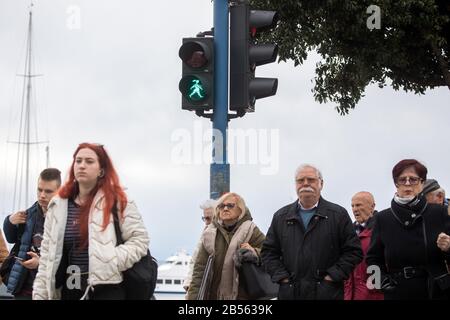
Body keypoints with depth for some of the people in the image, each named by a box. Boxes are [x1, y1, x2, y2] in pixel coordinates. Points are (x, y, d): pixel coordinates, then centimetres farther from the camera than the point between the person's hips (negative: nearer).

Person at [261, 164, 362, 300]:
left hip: (327, 293, -2)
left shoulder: (339, 215, 5)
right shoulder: (281, 216, 13)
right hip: (290, 293, 2)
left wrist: (333, 275, -6)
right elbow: (268, 252, 14)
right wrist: (282, 276, 0)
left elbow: (354, 251, 2)